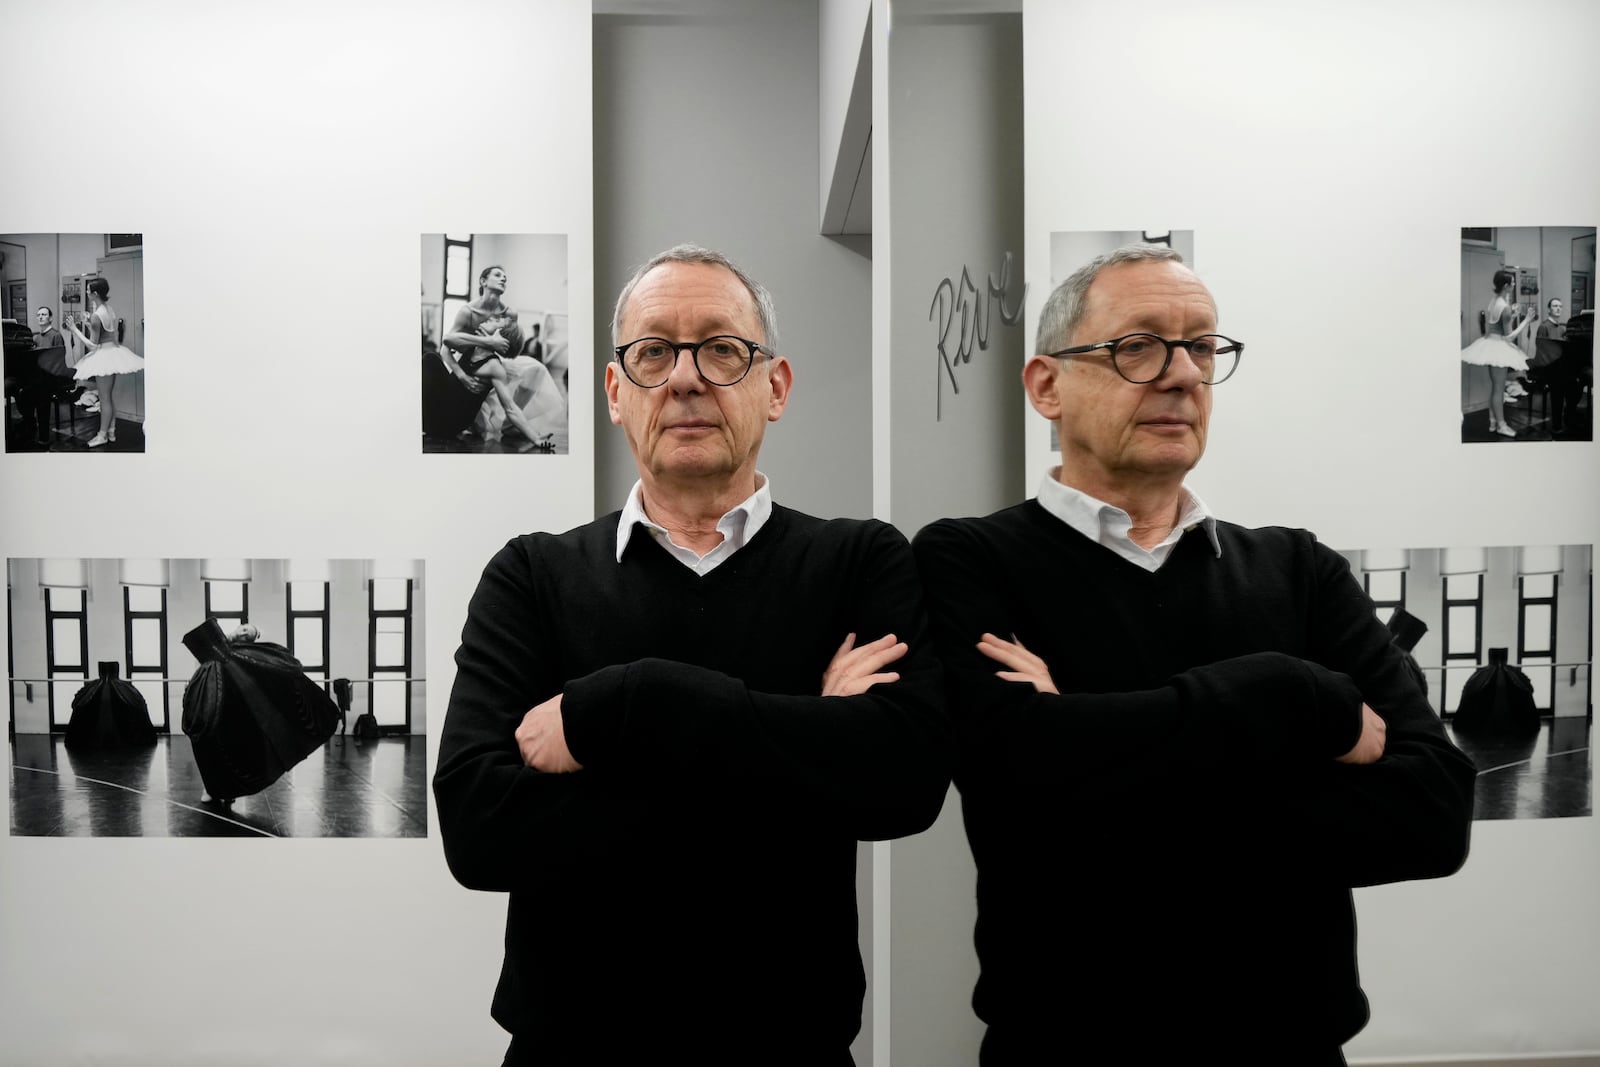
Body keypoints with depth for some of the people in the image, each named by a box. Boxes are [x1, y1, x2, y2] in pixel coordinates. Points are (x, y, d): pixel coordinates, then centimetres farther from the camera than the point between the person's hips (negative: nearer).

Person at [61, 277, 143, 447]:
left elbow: (92, 345, -18)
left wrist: (75, 330, -14)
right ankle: (112, 431, 25)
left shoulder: (96, 315, -21)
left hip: (103, 356, -9)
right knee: (110, 394, 17)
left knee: (104, 397, 1)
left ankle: (103, 435, 10)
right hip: (114, 351, 9)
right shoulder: (110, 309, 4)